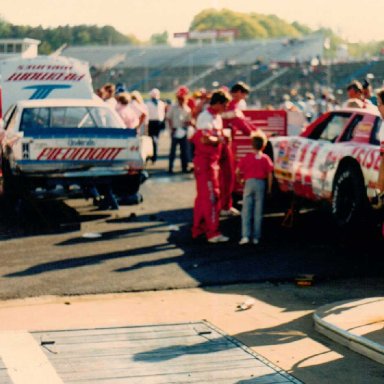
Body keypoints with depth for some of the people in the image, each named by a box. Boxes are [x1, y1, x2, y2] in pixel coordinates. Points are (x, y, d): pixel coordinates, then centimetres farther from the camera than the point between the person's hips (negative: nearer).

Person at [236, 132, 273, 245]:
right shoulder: (266, 158, 0)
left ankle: (245, 236, -8)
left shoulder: (247, 158, 0)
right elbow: (269, 175, -3)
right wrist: (269, 188, 6)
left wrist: (240, 179, 17)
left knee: (246, 210, 2)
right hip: (261, 183, 1)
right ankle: (256, 237, 8)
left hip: (249, 182, 0)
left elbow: (237, 171, -1)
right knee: (258, 211, 5)